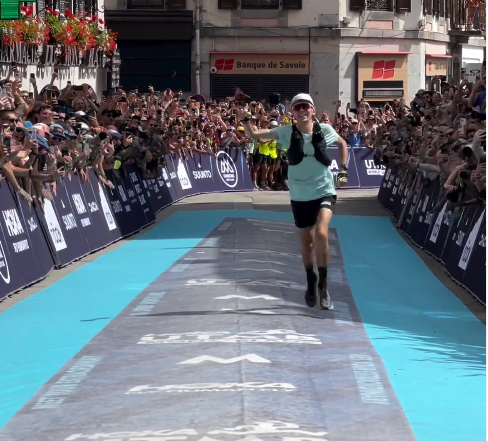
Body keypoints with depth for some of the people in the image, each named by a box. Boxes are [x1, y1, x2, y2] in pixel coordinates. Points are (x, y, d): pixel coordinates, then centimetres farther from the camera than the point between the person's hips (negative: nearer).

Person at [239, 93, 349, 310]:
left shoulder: (325, 130, -5)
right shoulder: (286, 132, -5)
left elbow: (342, 143, 16)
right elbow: (253, 135, -4)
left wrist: (344, 166, 6)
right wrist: (245, 120, -23)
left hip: (324, 191, -2)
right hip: (300, 195, 2)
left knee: (321, 233, -24)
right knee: (306, 242, 13)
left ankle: (323, 285, -11)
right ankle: (310, 283, 36)